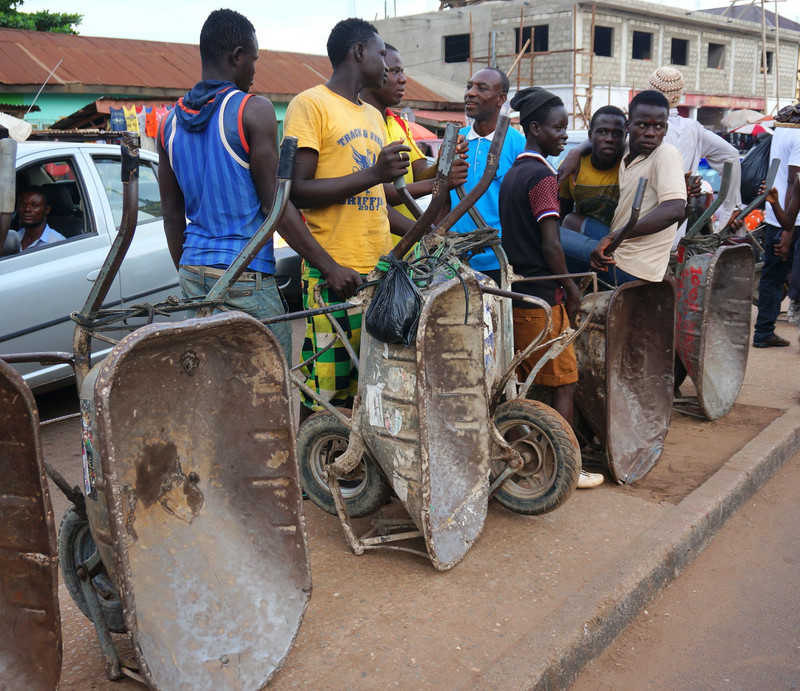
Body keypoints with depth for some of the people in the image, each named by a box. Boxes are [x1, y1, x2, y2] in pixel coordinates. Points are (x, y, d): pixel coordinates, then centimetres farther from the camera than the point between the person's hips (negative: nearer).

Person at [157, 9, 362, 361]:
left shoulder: (171, 123, 11)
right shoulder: (254, 110, -8)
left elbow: (172, 217, 15)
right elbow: (274, 203, -12)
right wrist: (331, 267, -10)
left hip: (193, 272, 7)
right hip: (245, 278, -7)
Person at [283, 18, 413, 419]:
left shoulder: (373, 115, 23)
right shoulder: (310, 104, -2)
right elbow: (297, 191, -12)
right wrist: (373, 175, -18)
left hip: (380, 267, 8)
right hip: (334, 273, -7)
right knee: (325, 391, -6)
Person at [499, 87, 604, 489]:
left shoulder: (512, 173, 14)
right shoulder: (542, 176, -13)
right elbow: (550, 245, -19)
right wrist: (571, 288, -8)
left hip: (514, 292, 9)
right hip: (543, 297, -9)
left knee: (520, 380, 14)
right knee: (564, 381, 1)